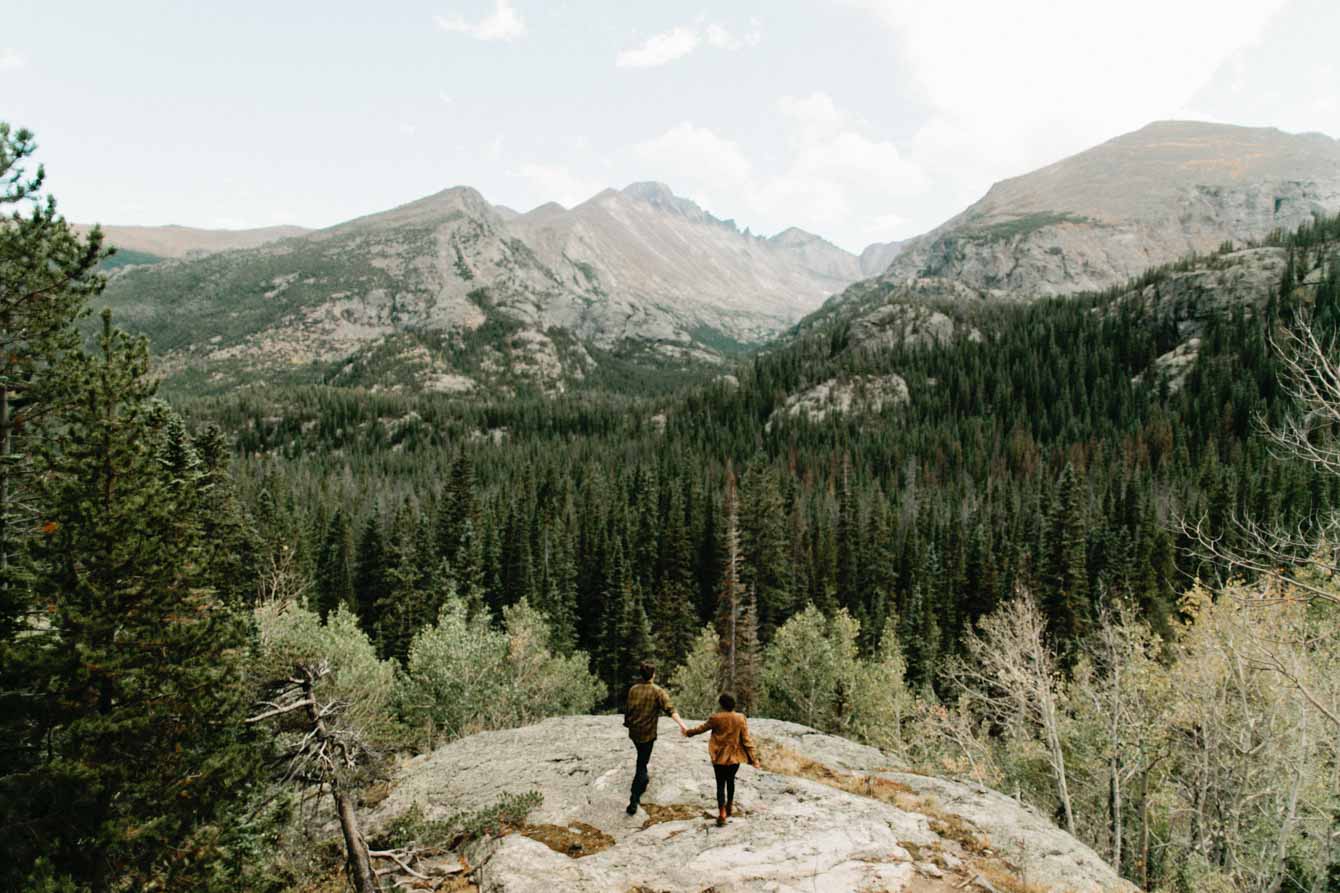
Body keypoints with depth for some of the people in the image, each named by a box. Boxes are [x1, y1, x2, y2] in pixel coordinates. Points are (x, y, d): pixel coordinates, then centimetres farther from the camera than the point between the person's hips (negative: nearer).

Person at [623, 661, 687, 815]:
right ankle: (633, 801, -7)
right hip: (647, 733, -4)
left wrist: (627, 723, 25)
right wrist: (681, 724, -34)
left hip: (634, 731, 4)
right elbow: (669, 709, -26)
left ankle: (643, 780, 51)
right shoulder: (658, 691, -13)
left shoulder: (633, 690, -1)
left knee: (642, 758, 30)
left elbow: (627, 709, 7)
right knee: (642, 763, 0)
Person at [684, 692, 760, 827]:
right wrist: (753, 758, -2)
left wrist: (688, 732, 22)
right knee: (730, 780, 24)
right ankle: (729, 805, 38)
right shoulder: (741, 719, -9)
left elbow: (702, 728, 3)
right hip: (734, 757, 2)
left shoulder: (716, 718, -12)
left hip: (719, 757, -2)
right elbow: (747, 740, -8)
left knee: (720, 784, 5)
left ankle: (722, 813, -4)